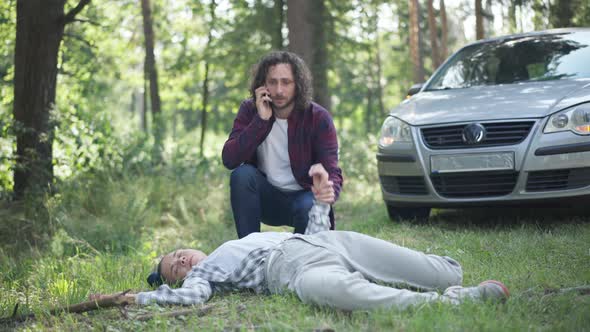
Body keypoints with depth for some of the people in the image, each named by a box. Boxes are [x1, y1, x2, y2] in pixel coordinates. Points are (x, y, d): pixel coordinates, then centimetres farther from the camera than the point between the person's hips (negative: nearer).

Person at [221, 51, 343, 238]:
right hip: (267, 198, 2)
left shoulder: (318, 118, -14)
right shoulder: (250, 110, -8)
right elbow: (229, 160, -21)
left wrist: (330, 191, -47)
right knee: (242, 174, -27)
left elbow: (332, 172, -22)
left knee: (308, 208, -34)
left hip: (303, 196, -2)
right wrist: (261, 119, -29)